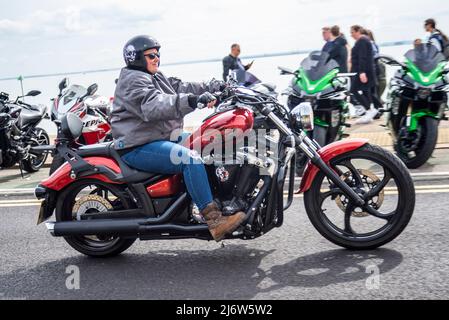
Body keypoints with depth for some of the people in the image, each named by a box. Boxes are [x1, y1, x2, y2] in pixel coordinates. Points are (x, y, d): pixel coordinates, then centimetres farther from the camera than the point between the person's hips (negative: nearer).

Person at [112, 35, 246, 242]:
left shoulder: (156, 77, 21)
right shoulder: (133, 80, -13)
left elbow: (180, 87, 15)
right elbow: (153, 106, -31)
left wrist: (212, 87, 5)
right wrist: (191, 101, -43)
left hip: (160, 138, 11)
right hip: (138, 147, -11)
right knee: (190, 158, -30)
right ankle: (214, 221, -30)